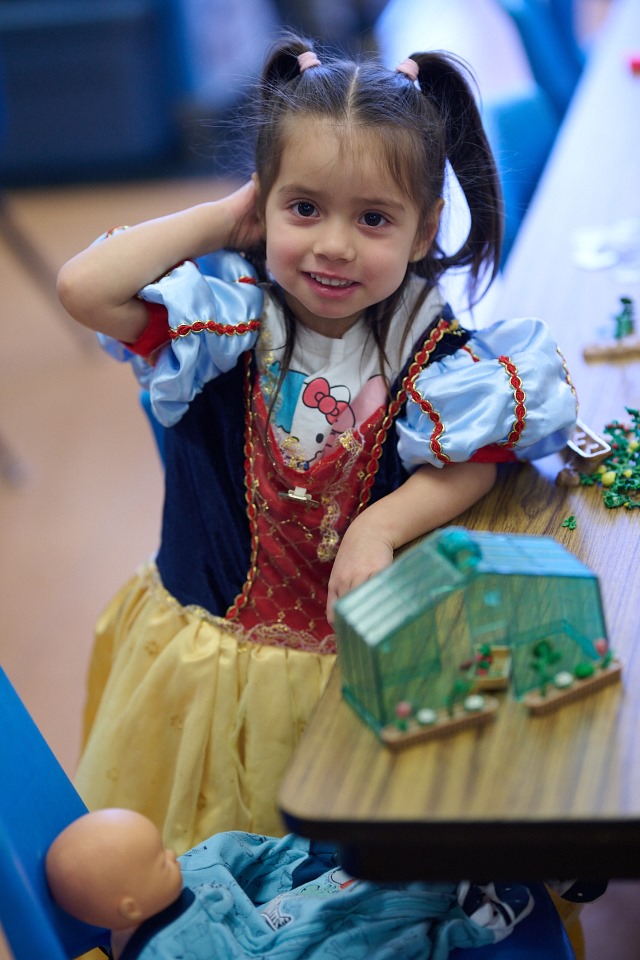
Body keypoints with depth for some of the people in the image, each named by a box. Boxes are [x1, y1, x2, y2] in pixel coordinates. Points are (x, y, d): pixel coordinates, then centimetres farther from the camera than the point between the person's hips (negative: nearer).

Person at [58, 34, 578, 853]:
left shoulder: (430, 352, -13)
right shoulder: (227, 315, -16)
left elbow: (470, 464, -11)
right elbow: (83, 287, -27)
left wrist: (380, 525, -28)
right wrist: (220, 221, -20)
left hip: (350, 654, 0)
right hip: (204, 641, 0)